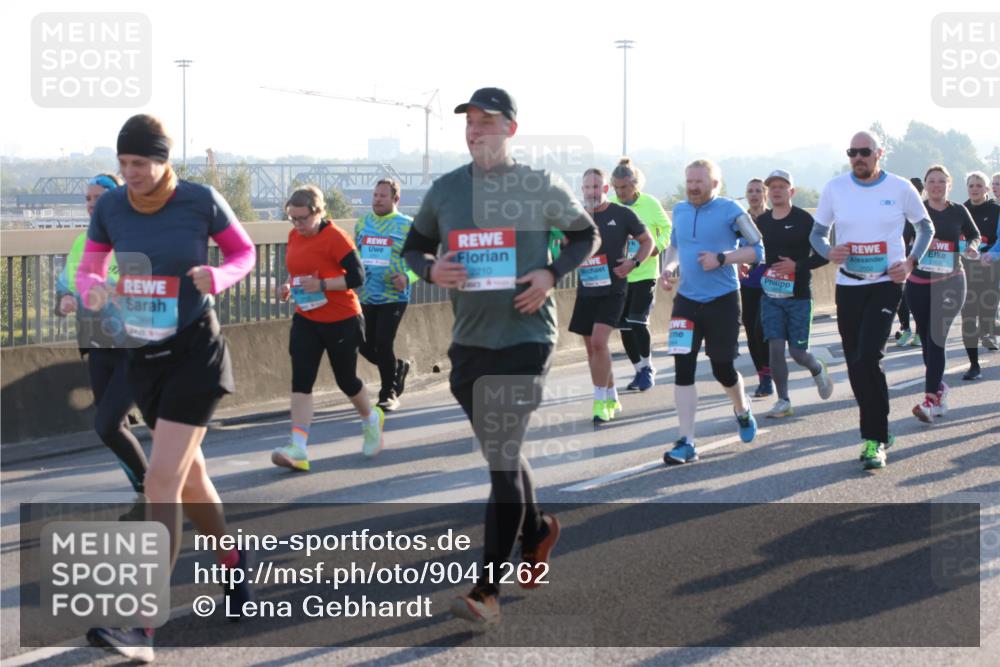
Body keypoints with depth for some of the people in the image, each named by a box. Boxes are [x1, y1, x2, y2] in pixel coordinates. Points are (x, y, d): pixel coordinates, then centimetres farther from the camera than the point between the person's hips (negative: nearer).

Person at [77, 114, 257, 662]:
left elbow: (243, 252, 2)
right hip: (143, 353, 5)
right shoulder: (110, 207, -3)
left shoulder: (201, 201, -12)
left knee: (162, 481, -15)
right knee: (188, 475, 18)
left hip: (194, 350, -5)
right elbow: (88, 268, 7)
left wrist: (215, 277, -19)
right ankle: (232, 561, 44)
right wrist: (93, 290, -17)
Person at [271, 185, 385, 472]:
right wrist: (289, 284, 2)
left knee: (346, 380, 9)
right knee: (301, 380, -10)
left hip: (341, 320, -5)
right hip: (305, 319, 5)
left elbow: (357, 277, -19)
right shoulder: (294, 235, 4)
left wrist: (321, 284, -27)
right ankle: (298, 448, -17)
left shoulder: (335, 237, -17)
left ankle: (371, 419, 41)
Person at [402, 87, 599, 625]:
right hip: (468, 339, 5)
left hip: (524, 336, -5)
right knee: (499, 453, 17)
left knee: (503, 456, -10)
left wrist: (551, 274, -9)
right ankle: (536, 530, 44)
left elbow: (586, 236, 8)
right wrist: (430, 269, -7)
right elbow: (414, 247, 16)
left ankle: (487, 590, -8)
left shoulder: (540, 186, -4)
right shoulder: (445, 189, 5)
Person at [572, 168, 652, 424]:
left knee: (599, 342, -18)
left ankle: (600, 403, -10)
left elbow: (647, 241, 7)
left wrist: (633, 262, -10)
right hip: (586, 288, 5)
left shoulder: (622, 214, -3)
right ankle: (611, 399, 25)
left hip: (612, 289, -5)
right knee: (592, 346, 9)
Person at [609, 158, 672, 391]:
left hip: (644, 274, -3)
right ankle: (640, 371, 23)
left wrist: (656, 248, -13)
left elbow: (668, 229, 3)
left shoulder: (650, 203, -7)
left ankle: (648, 368, 7)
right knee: (624, 326, 7)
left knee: (637, 322, -12)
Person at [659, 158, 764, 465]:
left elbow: (756, 250, -7)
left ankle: (742, 410, 41)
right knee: (683, 368, -6)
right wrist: (668, 267, 4)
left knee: (723, 369, 6)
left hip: (722, 300, -4)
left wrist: (721, 258, -20)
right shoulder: (680, 211, 7)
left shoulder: (730, 211, -9)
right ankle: (686, 442, -3)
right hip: (686, 300, 4)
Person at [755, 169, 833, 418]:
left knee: (798, 351, -1)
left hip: (798, 295, -3)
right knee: (775, 347, -5)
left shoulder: (804, 220, -7)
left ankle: (818, 370, 34)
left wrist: (797, 265, -19)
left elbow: (823, 255, -7)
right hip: (770, 295, 3)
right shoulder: (762, 222, 6)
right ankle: (783, 401, 4)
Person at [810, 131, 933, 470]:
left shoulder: (900, 188, -2)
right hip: (848, 286, 3)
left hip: (886, 284, -3)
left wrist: (911, 261, -6)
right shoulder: (835, 188, 2)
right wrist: (828, 251, -12)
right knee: (856, 365, 7)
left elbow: (926, 227, 10)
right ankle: (876, 433, 23)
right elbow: (817, 233, 10)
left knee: (868, 359, -18)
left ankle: (875, 439, -10)